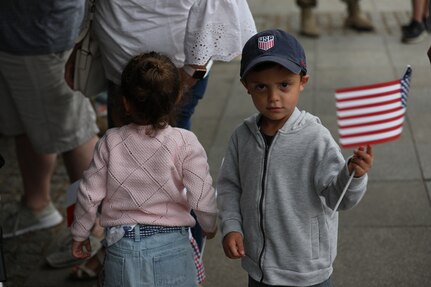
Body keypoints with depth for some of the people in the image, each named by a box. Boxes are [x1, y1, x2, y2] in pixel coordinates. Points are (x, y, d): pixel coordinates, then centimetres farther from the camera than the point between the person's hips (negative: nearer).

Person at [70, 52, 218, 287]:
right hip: (172, 246, -1)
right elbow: (202, 199, -10)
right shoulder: (185, 143, -12)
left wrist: (79, 234, 16)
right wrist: (210, 226, 12)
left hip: (122, 244, 2)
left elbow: (90, 195, 0)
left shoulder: (111, 142, -6)